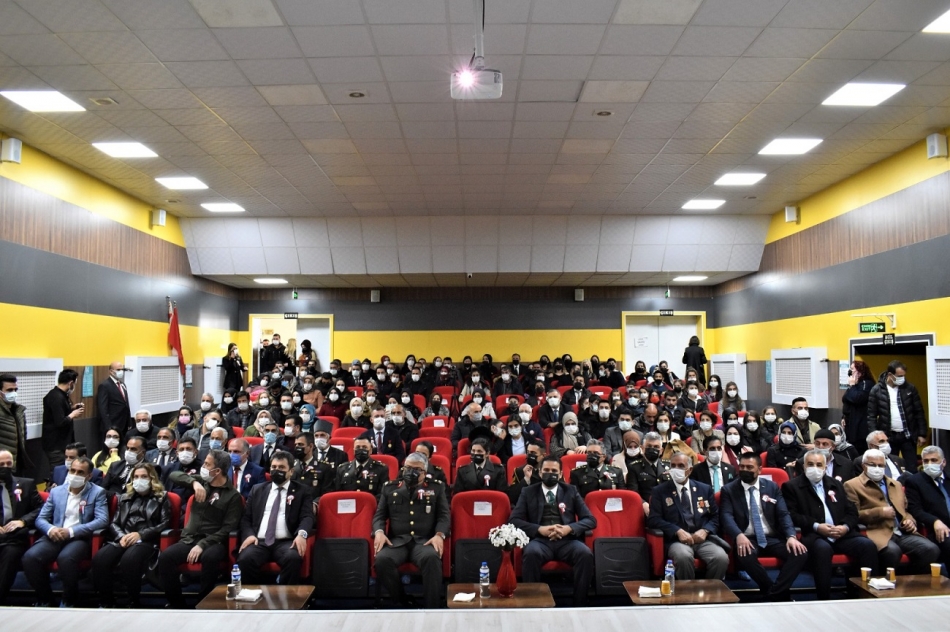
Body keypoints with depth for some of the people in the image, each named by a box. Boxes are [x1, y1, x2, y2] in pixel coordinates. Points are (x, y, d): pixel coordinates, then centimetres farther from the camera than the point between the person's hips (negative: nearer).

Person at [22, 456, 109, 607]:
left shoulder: (97, 492, 4)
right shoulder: (56, 491, 16)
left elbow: (102, 520, -8)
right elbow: (40, 518, 12)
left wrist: (71, 531, -19)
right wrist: (50, 529, -13)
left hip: (80, 538, -4)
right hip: (55, 536, 4)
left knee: (66, 558, -35)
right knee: (30, 557, -25)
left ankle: (69, 600, -8)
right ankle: (44, 597, 0)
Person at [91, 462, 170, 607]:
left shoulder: (161, 498, 15)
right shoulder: (125, 498, 28)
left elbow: (165, 523, 3)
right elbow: (114, 522, 18)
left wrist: (141, 534, -11)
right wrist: (121, 536, -5)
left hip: (146, 541, -4)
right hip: (122, 539, 4)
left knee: (129, 560, -37)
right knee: (100, 559, -29)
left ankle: (133, 603, -21)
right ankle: (106, 603, -13)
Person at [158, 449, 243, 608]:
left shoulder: (233, 495, -2)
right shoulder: (201, 482, 13)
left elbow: (228, 528, -8)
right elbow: (173, 475, 3)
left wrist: (202, 545, -18)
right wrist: (194, 482, -16)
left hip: (214, 542, -4)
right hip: (190, 539, 4)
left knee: (210, 558, -38)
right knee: (165, 557, -26)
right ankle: (176, 604, -11)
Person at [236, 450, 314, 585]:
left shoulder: (302, 490, 12)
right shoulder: (257, 490, 22)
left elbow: (307, 516, 0)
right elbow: (246, 517, 17)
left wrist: (302, 534, -22)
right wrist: (248, 534, -5)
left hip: (286, 542, -2)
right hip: (259, 541, 2)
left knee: (293, 558, -34)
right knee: (245, 559, -30)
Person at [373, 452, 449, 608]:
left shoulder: (436, 488, 17)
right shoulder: (390, 488, 21)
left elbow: (443, 515, 10)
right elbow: (379, 515, 17)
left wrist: (439, 534, -11)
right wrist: (379, 531, -5)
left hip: (425, 541, -1)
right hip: (397, 541, 1)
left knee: (432, 558, -37)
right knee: (382, 560, -32)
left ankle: (432, 607, -25)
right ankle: (401, 603, -11)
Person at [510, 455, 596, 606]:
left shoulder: (571, 491, 15)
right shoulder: (528, 492, 13)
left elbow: (590, 520, 9)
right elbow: (514, 520, 4)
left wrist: (569, 528, -11)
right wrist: (539, 529, -12)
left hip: (567, 540, 1)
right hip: (540, 540, -1)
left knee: (586, 554, -30)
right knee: (531, 553, -35)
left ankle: (579, 605, -16)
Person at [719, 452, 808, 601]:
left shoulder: (772, 487, 12)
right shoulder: (728, 490, 4)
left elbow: (784, 514, 4)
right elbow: (726, 516, -8)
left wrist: (791, 536, -16)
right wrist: (739, 535, -29)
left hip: (773, 538, 3)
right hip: (747, 539, -2)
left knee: (801, 553, -24)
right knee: (745, 555, -36)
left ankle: (775, 594, -12)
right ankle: (781, 595, -12)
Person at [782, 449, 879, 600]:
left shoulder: (836, 484, 24)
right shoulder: (792, 486, 8)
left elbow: (852, 511, 18)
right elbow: (791, 515, -2)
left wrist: (846, 526, -4)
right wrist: (816, 526, -15)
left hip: (842, 535, 5)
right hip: (813, 536, -4)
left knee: (868, 545, -24)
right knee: (822, 548, -37)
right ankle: (824, 600, -29)